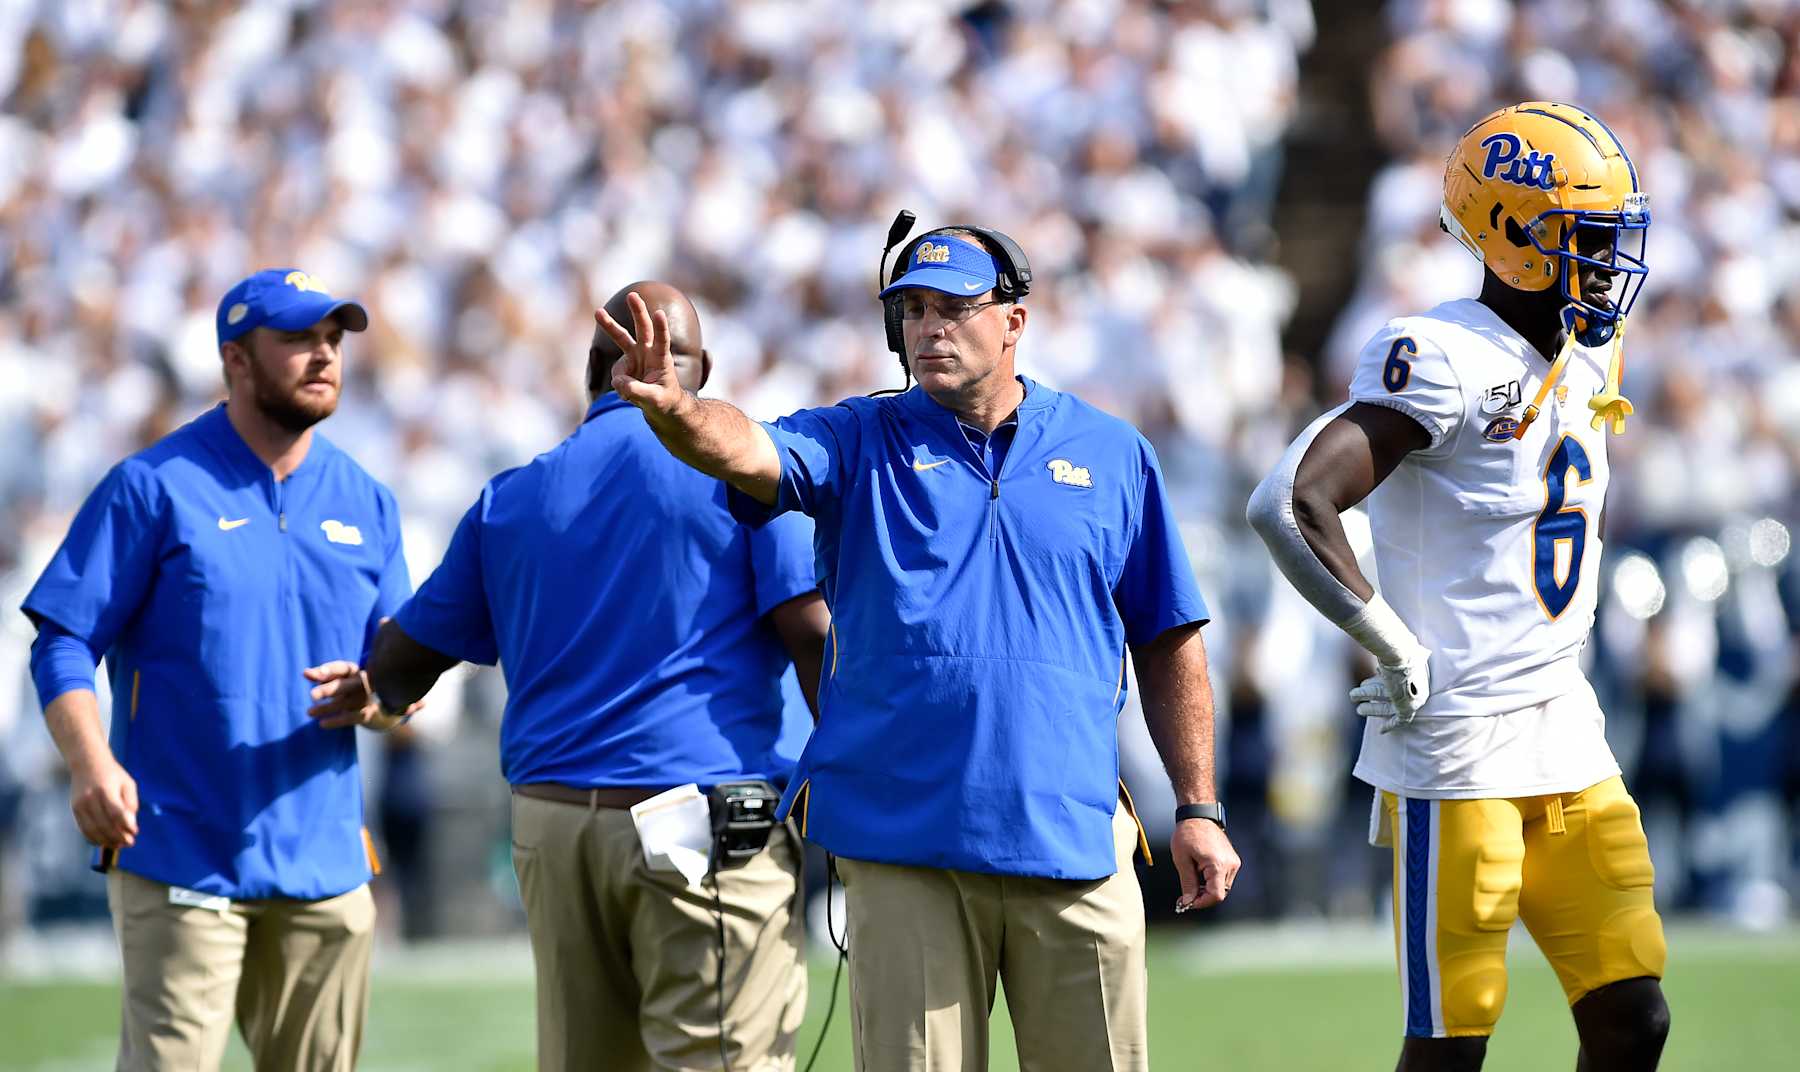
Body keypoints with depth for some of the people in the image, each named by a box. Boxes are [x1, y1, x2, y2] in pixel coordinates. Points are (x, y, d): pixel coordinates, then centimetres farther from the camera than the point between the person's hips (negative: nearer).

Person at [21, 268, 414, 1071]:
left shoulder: (366, 505, 13)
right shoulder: (153, 487, -2)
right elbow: (63, 643, -7)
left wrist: (369, 697, -9)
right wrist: (89, 761, -24)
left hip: (325, 869, 5)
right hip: (180, 856, -5)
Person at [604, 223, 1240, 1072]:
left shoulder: (1111, 454, 9)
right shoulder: (862, 444, 6)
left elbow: (1167, 644, 12)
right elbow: (745, 449, -15)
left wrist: (1199, 809, 6)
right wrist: (673, 409, -38)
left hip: (1071, 839, 1)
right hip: (904, 845, -1)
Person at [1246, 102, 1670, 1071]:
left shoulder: (1583, 362, 11)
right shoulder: (1446, 361, -16)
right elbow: (1289, 506, -27)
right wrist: (1395, 646, -18)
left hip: (1565, 736, 8)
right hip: (1457, 748, -8)